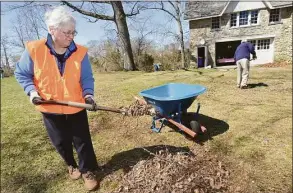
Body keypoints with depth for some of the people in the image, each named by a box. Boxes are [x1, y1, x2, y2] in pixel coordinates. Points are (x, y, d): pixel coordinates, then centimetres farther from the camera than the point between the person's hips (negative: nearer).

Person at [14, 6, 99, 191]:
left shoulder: (80, 52, -10)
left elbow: (87, 78, -4)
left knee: (83, 141, 8)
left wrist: (88, 94, -22)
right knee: (61, 142, 18)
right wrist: (32, 91, -13)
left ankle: (88, 170, 29)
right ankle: (72, 166, 44)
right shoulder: (34, 50, -12)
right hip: (50, 109, 1)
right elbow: (21, 74, 2)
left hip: (76, 107, 0)